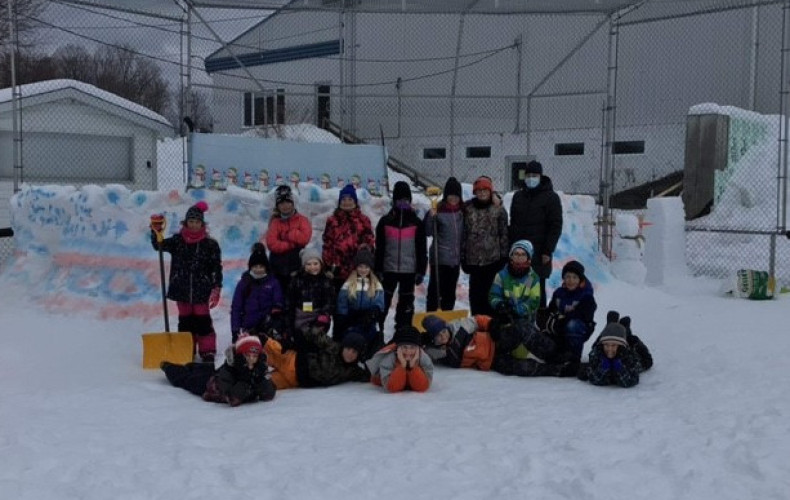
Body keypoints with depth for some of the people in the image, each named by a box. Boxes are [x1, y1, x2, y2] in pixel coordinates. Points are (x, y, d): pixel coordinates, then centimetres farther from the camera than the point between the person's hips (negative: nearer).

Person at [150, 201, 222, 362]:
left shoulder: (210, 244, -4)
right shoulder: (178, 240, 3)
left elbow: (217, 267, -4)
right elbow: (159, 245, -7)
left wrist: (216, 289, -9)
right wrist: (156, 231, -26)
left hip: (201, 290, -2)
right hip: (182, 290, 3)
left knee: (203, 321, 2)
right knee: (185, 320, 12)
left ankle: (207, 351, 10)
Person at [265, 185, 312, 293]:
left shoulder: (301, 220, 4)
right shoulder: (275, 222, 3)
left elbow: (304, 237, -13)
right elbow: (272, 244, -11)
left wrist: (287, 234, -9)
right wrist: (294, 244, -13)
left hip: (297, 268, -1)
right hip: (278, 269, 1)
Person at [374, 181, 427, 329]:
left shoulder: (417, 223, 2)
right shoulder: (385, 221, 1)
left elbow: (422, 250, 4)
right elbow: (379, 248, 3)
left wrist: (421, 271, -1)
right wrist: (378, 270, -1)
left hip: (409, 270, 0)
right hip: (389, 269, 0)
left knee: (406, 305, 8)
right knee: (383, 302, 5)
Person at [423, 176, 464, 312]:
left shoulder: (462, 211, 6)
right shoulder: (438, 210, -9)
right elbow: (428, 231, -10)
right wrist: (431, 217, -24)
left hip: (455, 258, 5)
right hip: (439, 257, -5)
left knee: (450, 290, 13)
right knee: (435, 289, -3)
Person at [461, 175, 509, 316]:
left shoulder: (498, 209, 0)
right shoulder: (467, 208, 4)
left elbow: (503, 234, 1)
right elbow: (463, 233, 6)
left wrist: (504, 256, -2)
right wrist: (463, 257, 5)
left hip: (493, 258, -1)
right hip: (473, 259, 2)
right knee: (476, 292, 6)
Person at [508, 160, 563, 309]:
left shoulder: (550, 197, -1)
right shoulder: (518, 196, 15)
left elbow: (556, 226, -6)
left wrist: (548, 251, -12)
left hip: (539, 253, -5)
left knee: (538, 289, -1)